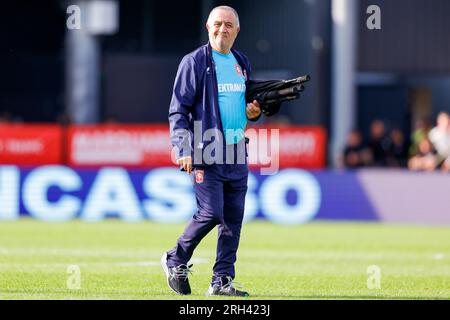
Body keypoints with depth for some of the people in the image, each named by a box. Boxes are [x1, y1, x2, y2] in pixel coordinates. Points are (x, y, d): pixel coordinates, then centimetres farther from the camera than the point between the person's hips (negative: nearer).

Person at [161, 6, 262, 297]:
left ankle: (222, 281, 7)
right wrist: (183, 150, -17)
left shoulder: (242, 63, 16)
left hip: (237, 151, 6)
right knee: (211, 213, -13)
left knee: (234, 218, 3)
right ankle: (175, 261, 9)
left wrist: (254, 112, 3)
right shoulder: (194, 62, -3)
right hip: (205, 152, -6)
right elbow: (178, 109, -6)